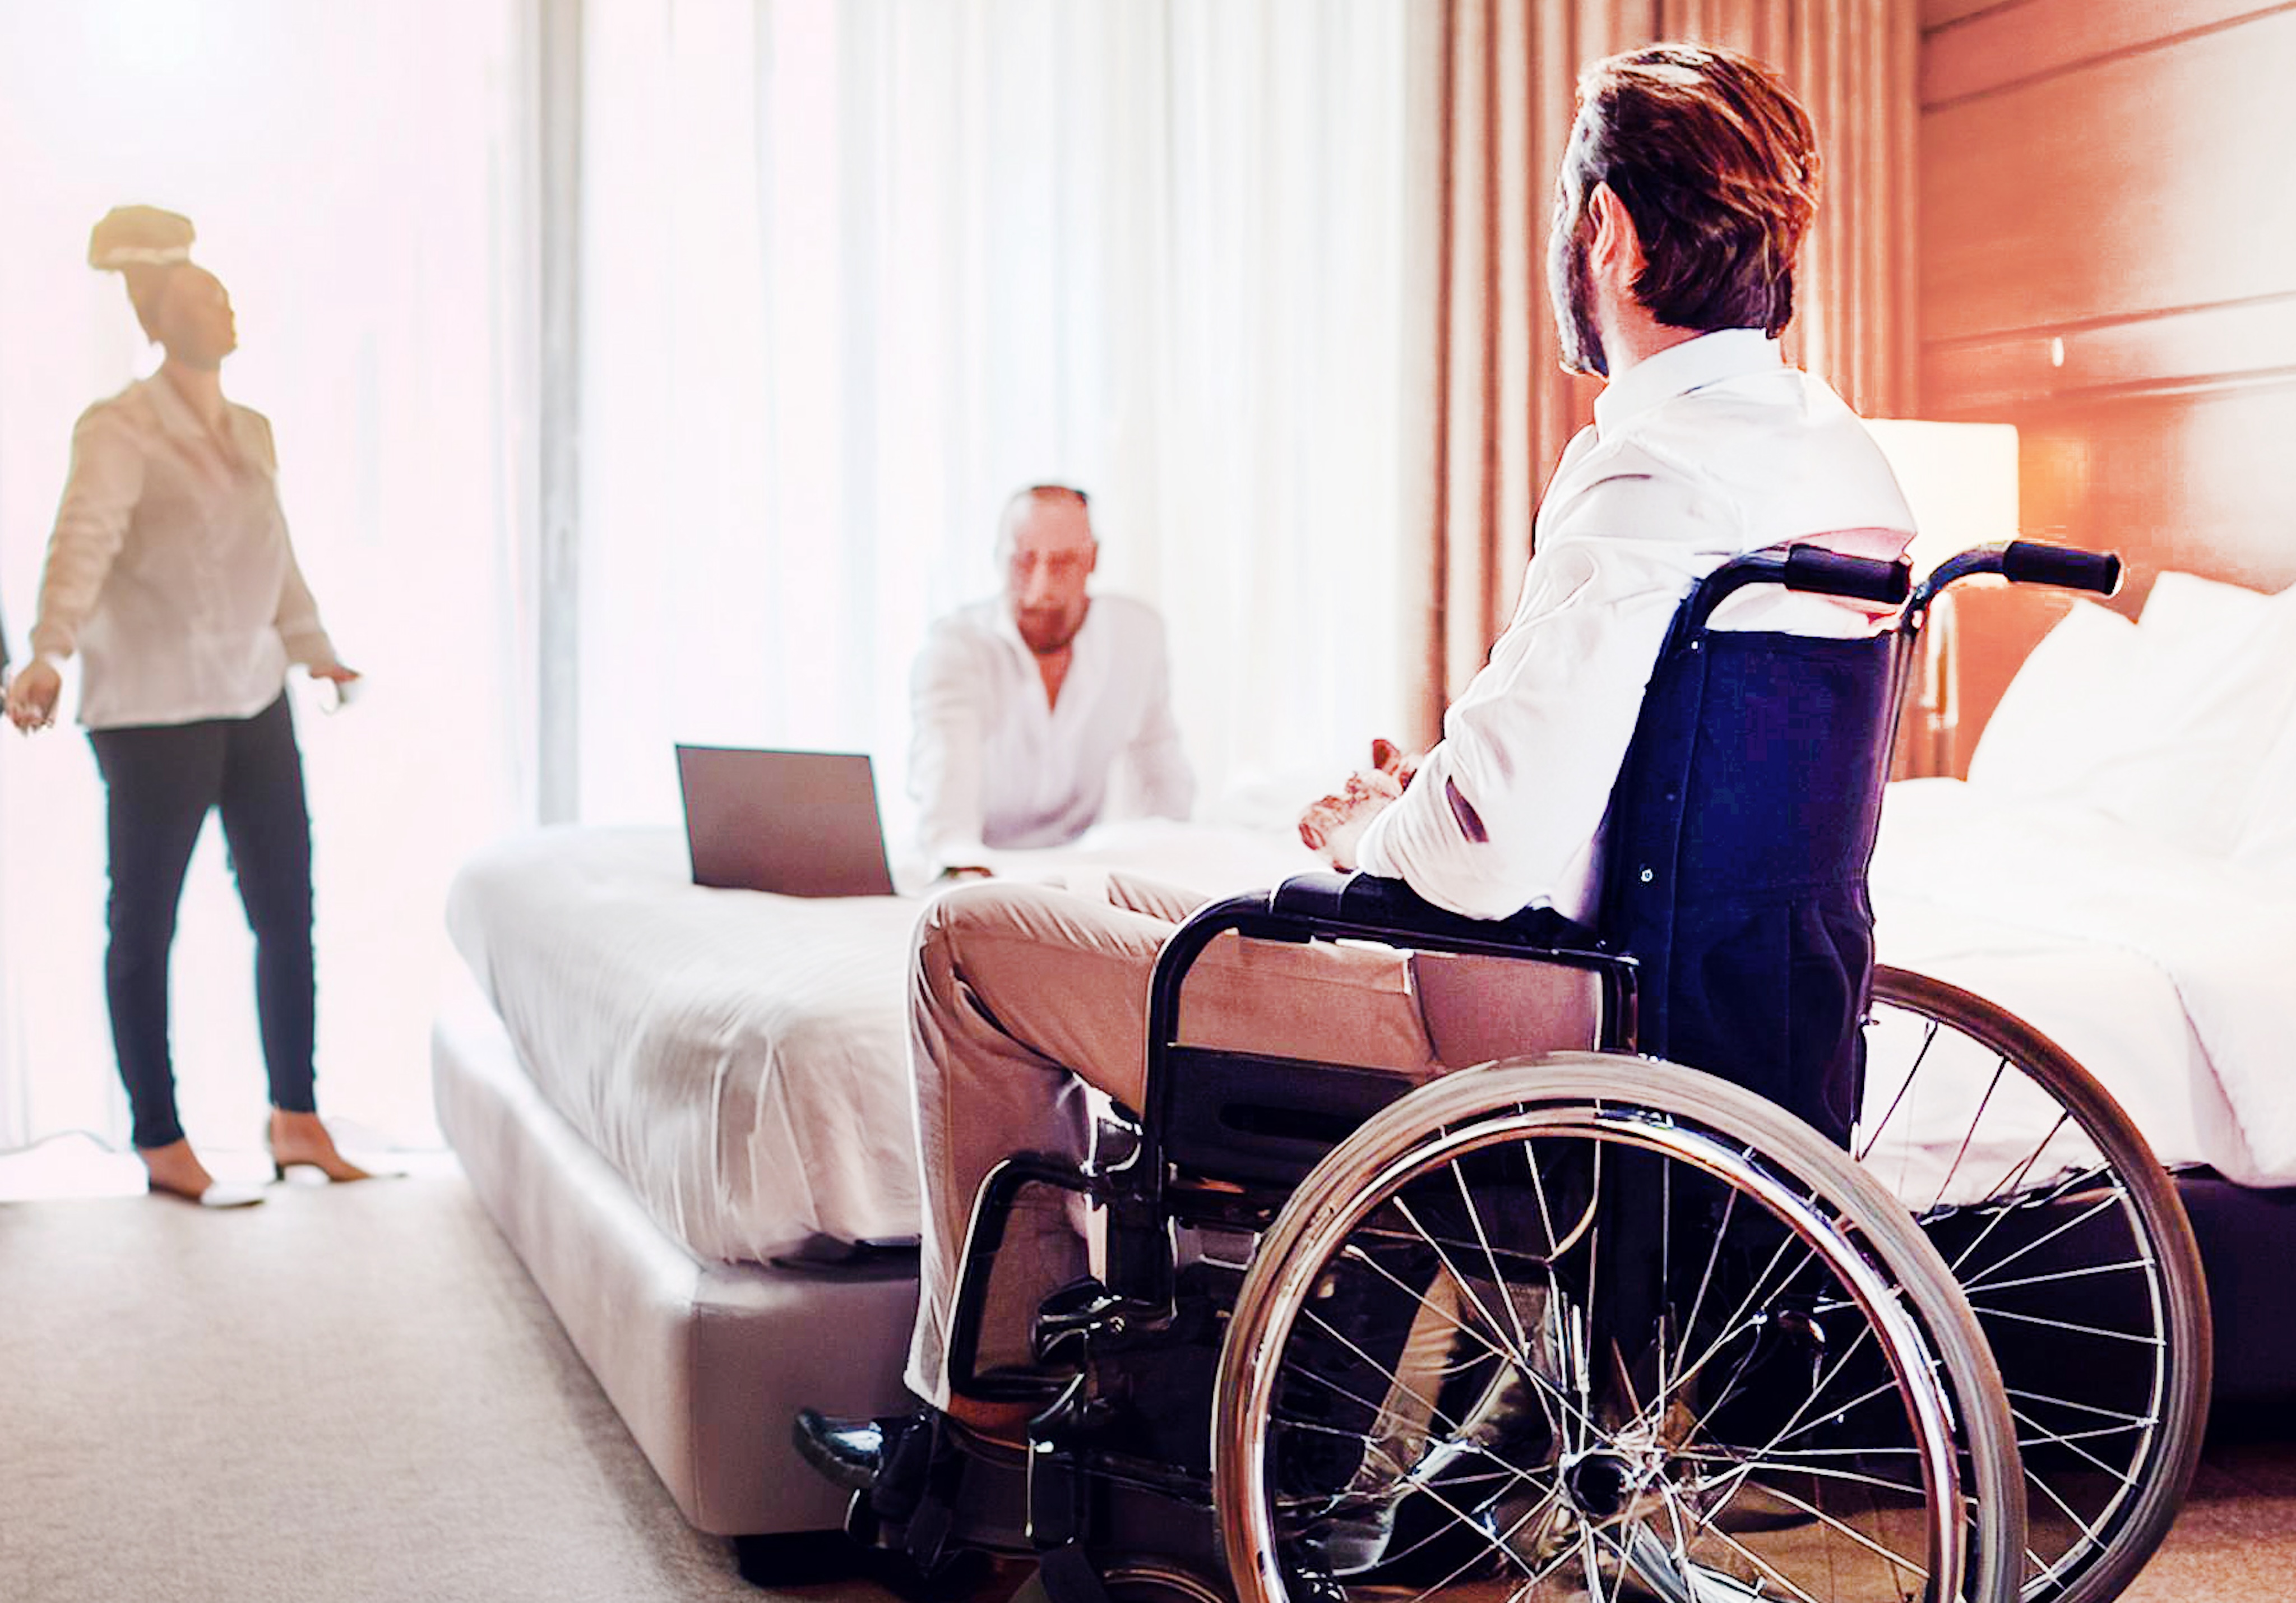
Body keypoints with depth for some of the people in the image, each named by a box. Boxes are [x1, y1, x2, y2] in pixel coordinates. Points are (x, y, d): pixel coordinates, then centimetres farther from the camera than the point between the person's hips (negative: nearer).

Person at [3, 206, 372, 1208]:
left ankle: (295, 1120, 21)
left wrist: (313, 647, 32)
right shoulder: (119, 432, -11)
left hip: (255, 701, 7)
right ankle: (162, 1148, 10)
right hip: (152, 712, -7)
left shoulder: (252, 433, 12)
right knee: (145, 926, 2)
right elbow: (81, 545, -25)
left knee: (287, 910, 9)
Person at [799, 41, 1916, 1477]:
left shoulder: (1657, 479, -25)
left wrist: (1373, 848, -8)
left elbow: (1484, 849, -31)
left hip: (1517, 1035, -10)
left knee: (969, 939, 4)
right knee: (1140, 909, 28)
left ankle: (989, 1387, 20)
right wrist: (1427, 794, 9)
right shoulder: (1834, 447, 5)